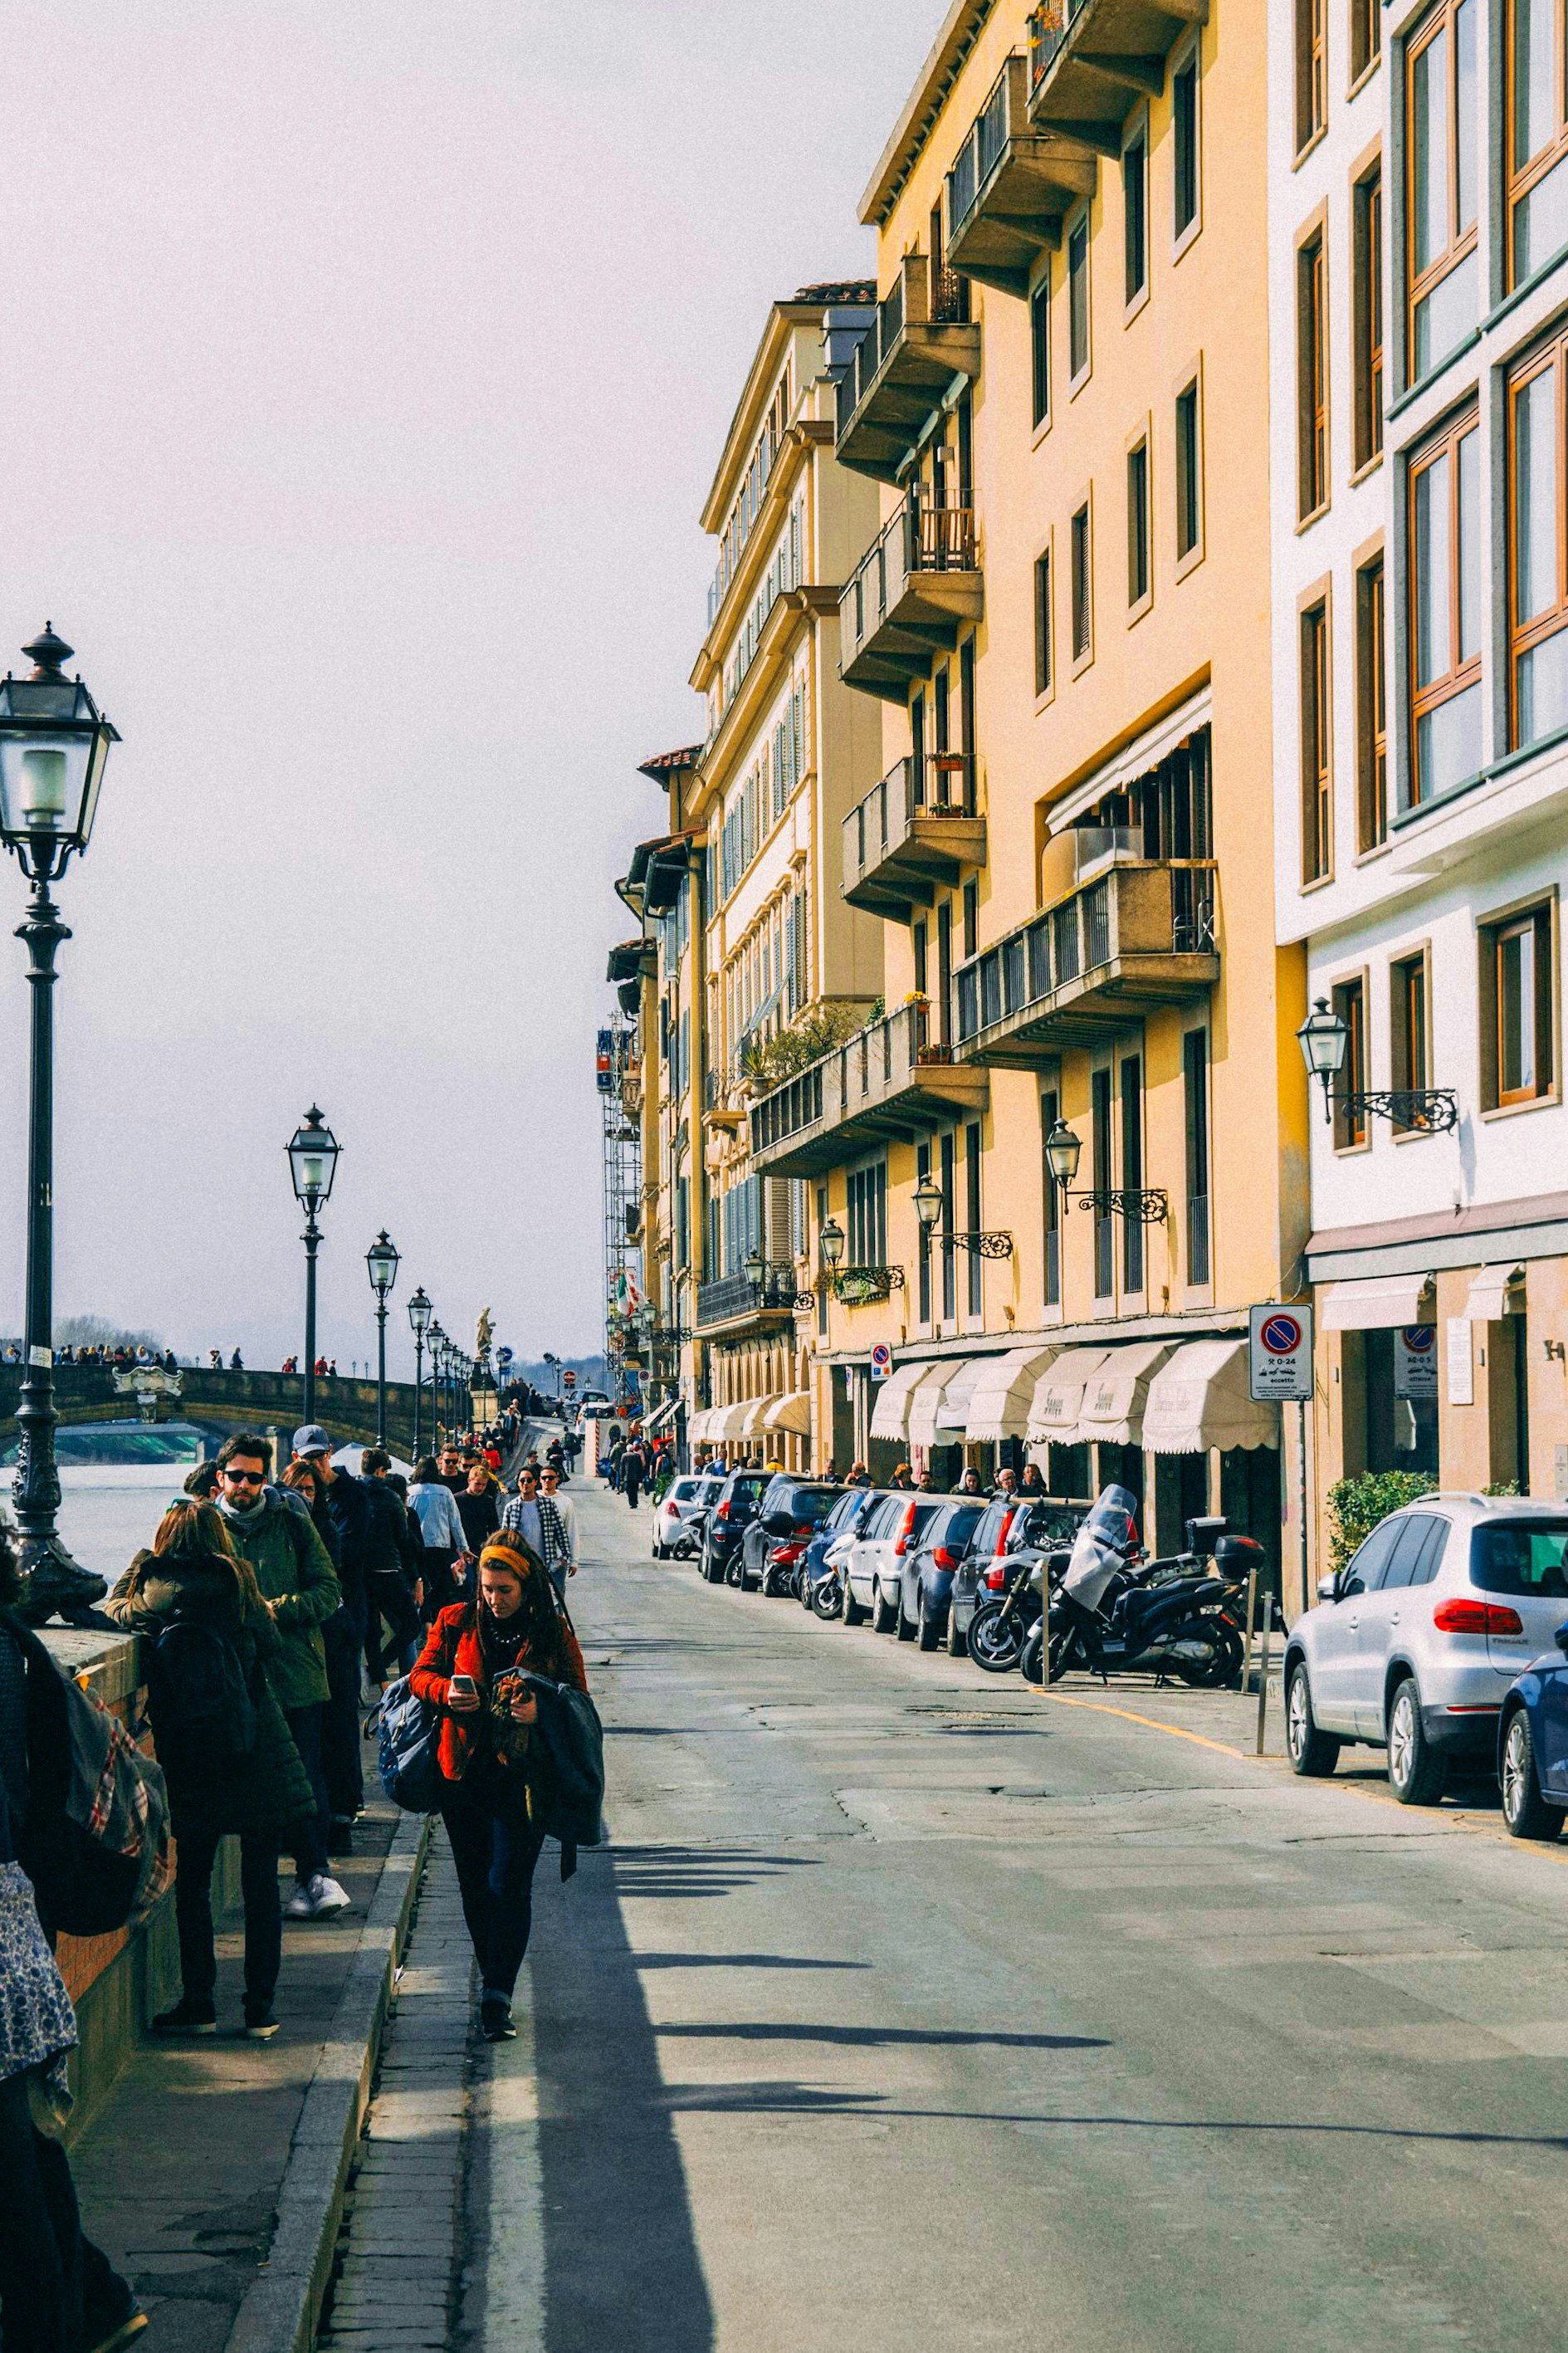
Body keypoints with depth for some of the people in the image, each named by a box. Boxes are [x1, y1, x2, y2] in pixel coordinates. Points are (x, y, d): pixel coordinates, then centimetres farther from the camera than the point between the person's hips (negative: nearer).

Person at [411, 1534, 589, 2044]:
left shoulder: (554, 1634, 1)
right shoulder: (456, 1623, 5)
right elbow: (421, 1674, 9)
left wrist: (541, 1710, -16)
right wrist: (445, 1692, -13)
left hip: (523, 1777, -3)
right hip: (463, 1772, 3)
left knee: (508, 1886, -9)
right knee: (475, 1885, 9)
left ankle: (497, 1998, -11)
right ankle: (495, 1982, 24)